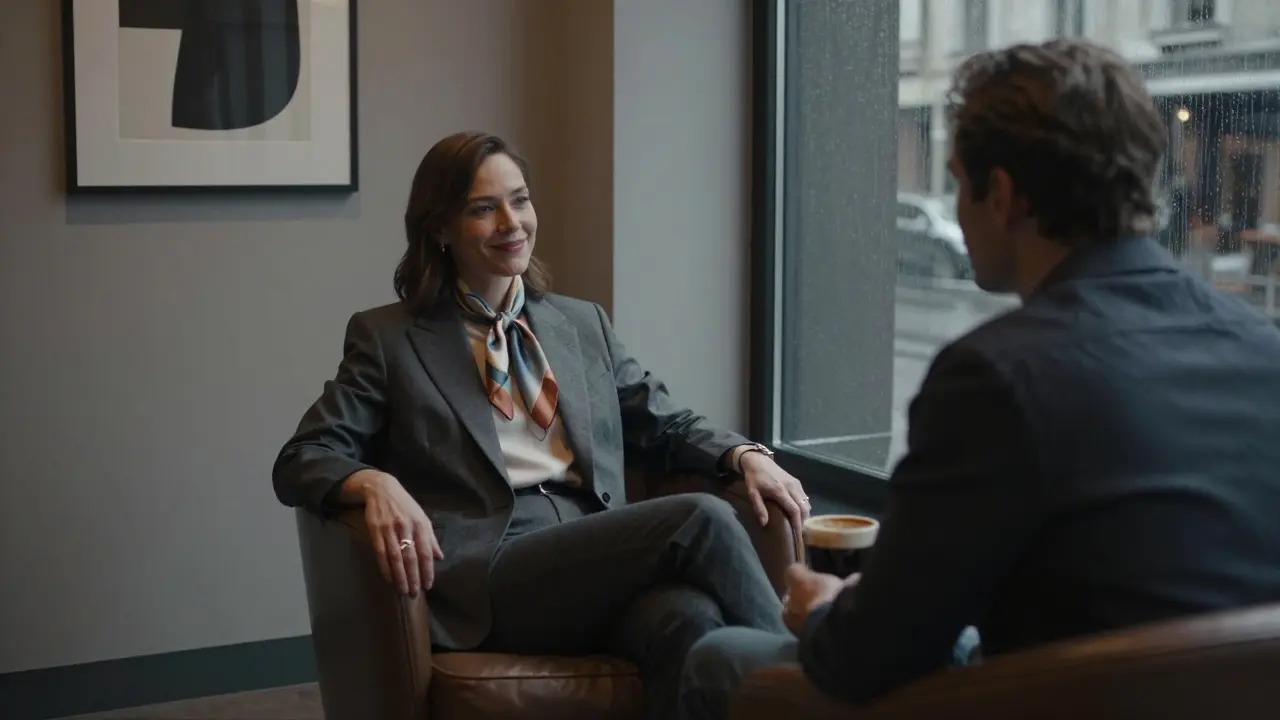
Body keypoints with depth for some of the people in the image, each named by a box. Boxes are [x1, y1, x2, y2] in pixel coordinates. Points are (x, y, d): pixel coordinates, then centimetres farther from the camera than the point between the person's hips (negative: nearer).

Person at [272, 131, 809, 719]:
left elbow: (665, 426, 24)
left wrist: (746, 455, 1)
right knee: (700, 520, -27)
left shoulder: (584, 324, 23)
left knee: (691, 619, -36)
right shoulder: (389, 337, 10)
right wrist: (376, 485, -20)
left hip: (602, 560, 4)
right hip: (489, 580, -3)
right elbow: (301, 461, 5)